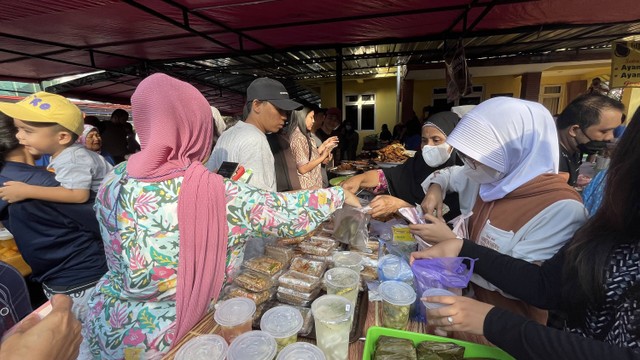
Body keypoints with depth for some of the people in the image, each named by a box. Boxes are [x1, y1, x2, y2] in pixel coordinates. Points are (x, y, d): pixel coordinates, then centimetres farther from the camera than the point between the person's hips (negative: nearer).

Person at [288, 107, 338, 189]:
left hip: (311, 184, 9)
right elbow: (303, 169, -21)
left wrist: (324, 145, 12)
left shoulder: (303, 135, 11)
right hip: (307, 187, -9)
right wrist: (323, 156, -14)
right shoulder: (299, 137, -18)